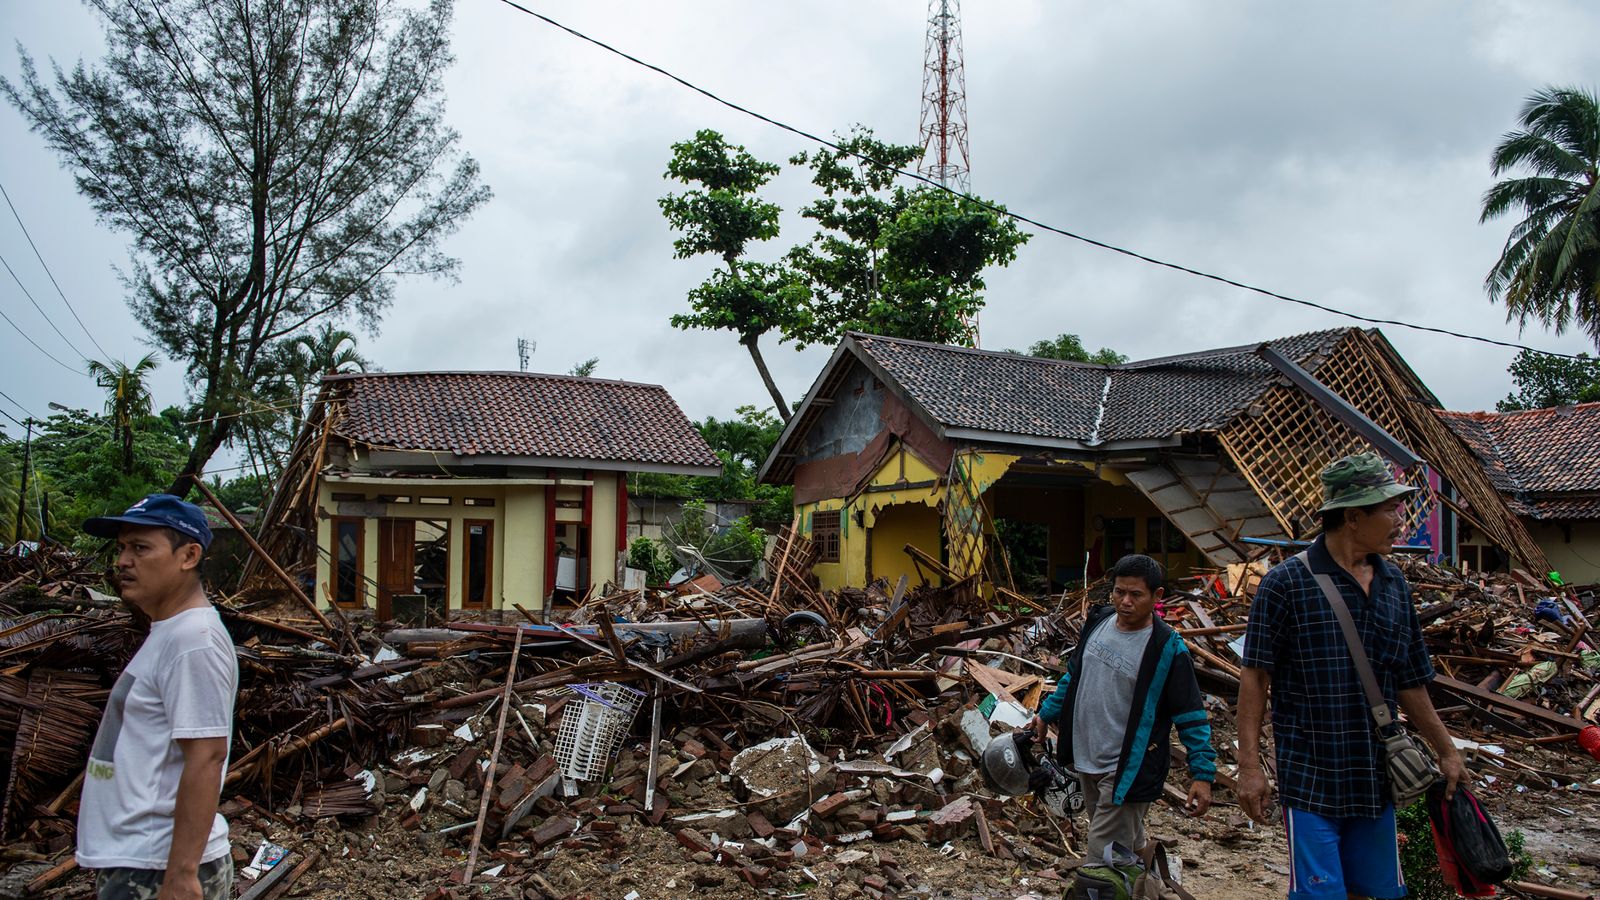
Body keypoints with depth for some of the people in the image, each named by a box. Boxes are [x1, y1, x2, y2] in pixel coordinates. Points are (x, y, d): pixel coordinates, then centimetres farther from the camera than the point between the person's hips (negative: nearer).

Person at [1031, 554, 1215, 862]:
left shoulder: (1167, 649, -16)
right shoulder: (1098, 620, 2)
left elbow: (1191, 715, -12)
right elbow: (1074, 673, 18)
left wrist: (1202, 773, -16)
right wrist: (1047, 713, 19)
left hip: (1128, 771, -7)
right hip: (1086, 759, 7)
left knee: (1102, 861, -8)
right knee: (1129, 846, 22)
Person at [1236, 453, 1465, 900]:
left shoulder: (1395, 586, 7)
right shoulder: (1286, 583, -11)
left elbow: (1409, 683, 16)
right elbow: (1255, 677, -10)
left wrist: (1446, 751, 21)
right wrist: (1250, 764, -14)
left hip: (1376, 779, 6)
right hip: (1310, 778, -6)